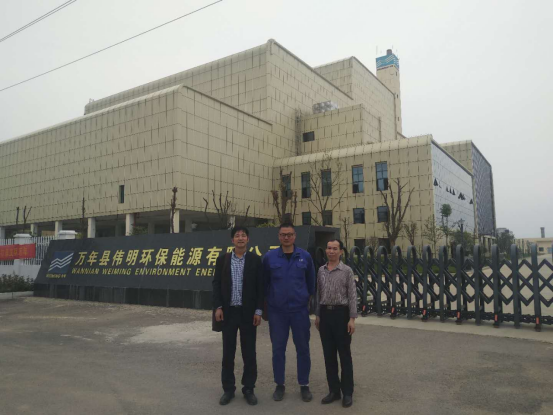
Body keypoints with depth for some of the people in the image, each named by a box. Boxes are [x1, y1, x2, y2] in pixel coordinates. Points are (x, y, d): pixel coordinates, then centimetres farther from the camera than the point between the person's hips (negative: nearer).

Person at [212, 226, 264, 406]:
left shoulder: (255, 260, -1)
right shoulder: (222, 259, 4)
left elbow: (260, 287, -2)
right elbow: (216, 284, 4)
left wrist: (258, 310, -7)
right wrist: (218, 307, -6)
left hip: (248, 312, -1)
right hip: (228, 311, 1)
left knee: (249, 352, 6)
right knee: (228, 352, 8)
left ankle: (249, 389, 20)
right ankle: (228, 389, 22)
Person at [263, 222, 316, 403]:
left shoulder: (305, 256, -2)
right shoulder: (269, 257, -4)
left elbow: (311, 281, 8)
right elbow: (264, 282, 7)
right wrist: (269, 300, 10)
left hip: (300, 310, 0)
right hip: (277, 311, 0)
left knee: (303, 348, 9)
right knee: (278, 349, 9)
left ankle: (304, 385, 24)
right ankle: (279, 385, 25)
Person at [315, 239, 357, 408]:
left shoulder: (347, 271, -5)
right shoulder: (321, 270, 8)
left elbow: (352, 296, -6)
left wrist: (352, 318, -12)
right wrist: (317, 315, 12)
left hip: (340, 313, -4)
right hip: (325, 313, 4)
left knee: (344, 354, 4)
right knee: (329, 354, 10)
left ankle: (347, 392, 16)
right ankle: (334, 390, 22)